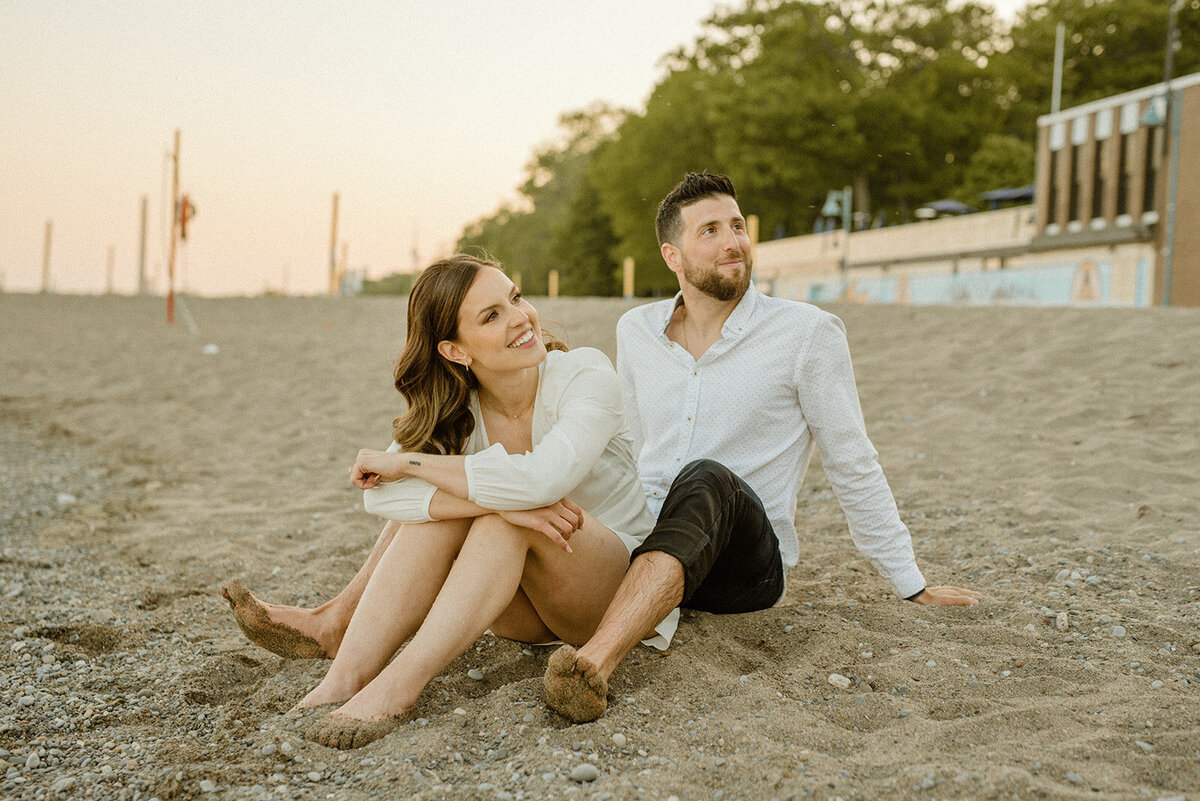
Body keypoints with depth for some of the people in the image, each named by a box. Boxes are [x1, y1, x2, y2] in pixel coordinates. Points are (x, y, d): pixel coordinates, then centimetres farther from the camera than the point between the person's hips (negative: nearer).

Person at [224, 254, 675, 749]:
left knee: (506, 513, -32)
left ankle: (398, 684, -37)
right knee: (435, 502, -24)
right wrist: (502, 501, -39)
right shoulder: (452, 411, -6)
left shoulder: (585, 374, -17)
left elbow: (541, 478, -36)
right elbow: (382, 496, -24)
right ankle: (346, 676, -32)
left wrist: (407, 462, -25)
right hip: (523, 613, 3)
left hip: (614, 589, -3)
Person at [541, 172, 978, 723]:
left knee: (706, 481, -37)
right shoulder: (635, 332, 10)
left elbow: (853, 467, 3)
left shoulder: (808, 334, -2)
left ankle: (594, 663, -55)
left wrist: (912, 586, 6)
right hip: (644, 544, 5)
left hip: (746, 562, -5)